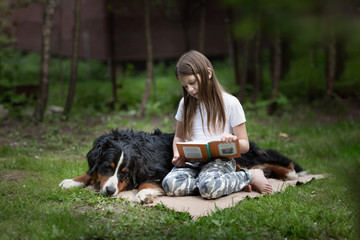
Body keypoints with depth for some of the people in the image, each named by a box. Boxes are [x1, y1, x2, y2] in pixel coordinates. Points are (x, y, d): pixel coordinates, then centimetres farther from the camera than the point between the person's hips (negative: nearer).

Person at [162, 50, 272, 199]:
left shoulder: (230, 103, -2)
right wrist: (178, 155, -2)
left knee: (208, 188, -38)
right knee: (169, 184, -27)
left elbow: (245, 145, 0)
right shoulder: (185, 103, 12)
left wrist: (234, 142, -25)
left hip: (220, 160, -5)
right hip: (191, 161, 5)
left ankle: (250, 176, -8)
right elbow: (179, 137, 21)